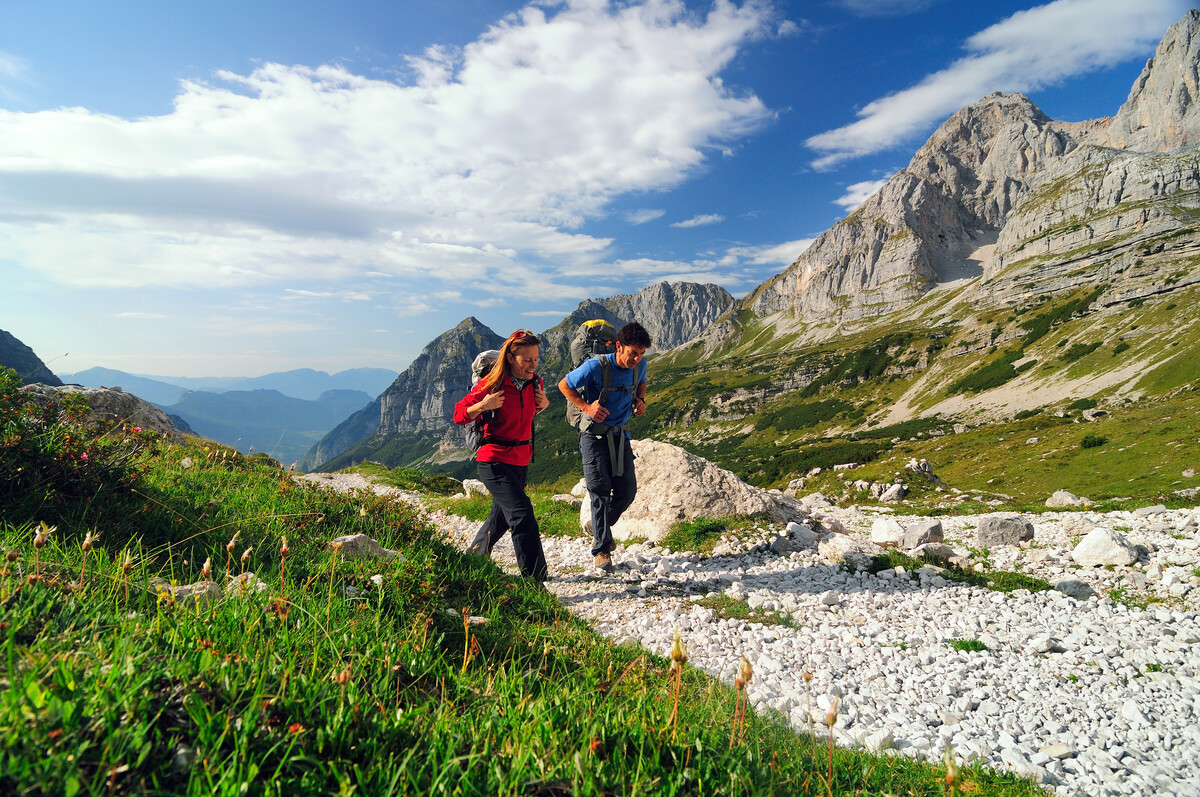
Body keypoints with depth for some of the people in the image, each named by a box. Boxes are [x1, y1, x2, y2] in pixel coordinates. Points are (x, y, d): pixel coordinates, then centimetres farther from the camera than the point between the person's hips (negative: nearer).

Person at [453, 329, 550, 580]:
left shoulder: (535, 383, 0)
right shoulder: (491, 385, -17)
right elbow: (459, 415, -8)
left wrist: (544, 404, -2)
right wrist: (482, 405, -27)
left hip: (521, 461, 7)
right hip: (494, 461, -7)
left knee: (502, 517, 22)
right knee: (523, 515, -20)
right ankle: (534, 578, -14)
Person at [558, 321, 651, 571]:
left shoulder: (640, 365, -5)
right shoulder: (596, 366, -20)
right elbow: (564, 385, -7)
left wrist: (640, 400, -1)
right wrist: (586, 407, -20)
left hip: (621, 435, 5)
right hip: (594, 435, -5)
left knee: (627, 490, 4)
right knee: (600, 490, -8)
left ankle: (600, 528, 31)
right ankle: (601, 549, 2)